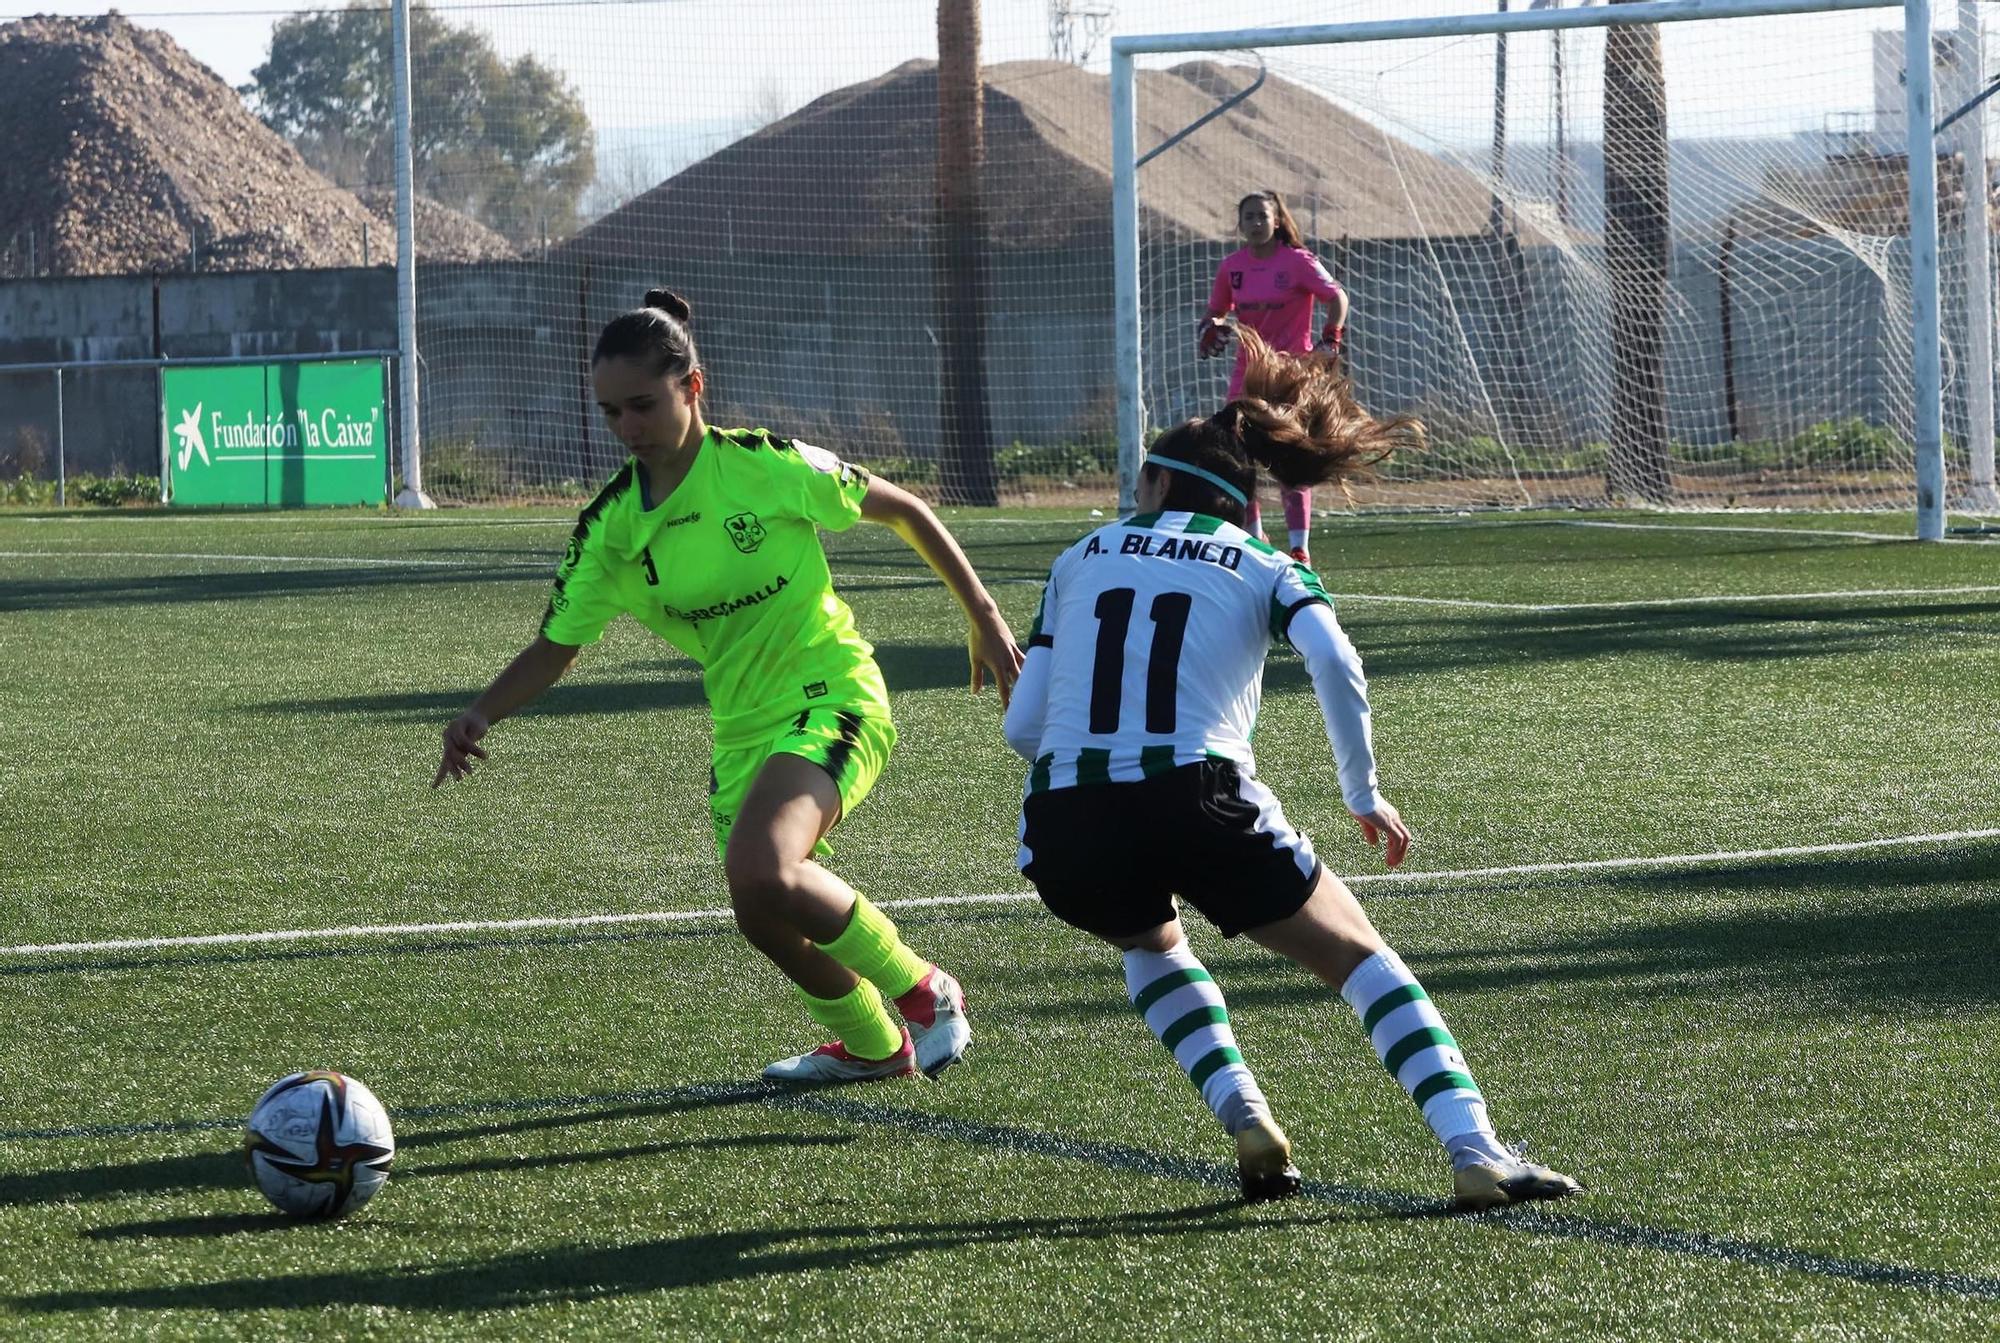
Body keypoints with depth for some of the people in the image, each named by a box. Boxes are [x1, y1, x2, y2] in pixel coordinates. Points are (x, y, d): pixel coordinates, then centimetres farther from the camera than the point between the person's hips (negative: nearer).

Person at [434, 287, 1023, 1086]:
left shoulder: (768, 465, -15)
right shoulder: (612, 526, -1)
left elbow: (901, 510, -2)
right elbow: (553, 651, 5)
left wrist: (982, 615, 1)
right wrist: (478, 718, -13)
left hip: (830, 696, -6)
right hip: (742, 724, 6)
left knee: (760, 872, -30)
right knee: (765, 918, 9)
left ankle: (925, 994, -9)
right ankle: (872, 1046, 39)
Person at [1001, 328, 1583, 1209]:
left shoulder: (1080, 560, 22)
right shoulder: (1263, 569, 16)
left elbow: (1022, 726, 15)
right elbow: (1334, 664, -6)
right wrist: (1364, 795, 6)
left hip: (1065, 832, 2)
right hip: (1199, 799, -2)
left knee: (1150, 943, 35)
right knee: (1360, 957, 13)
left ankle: (1243, 1115, 13)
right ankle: (1475, 1153, -6)